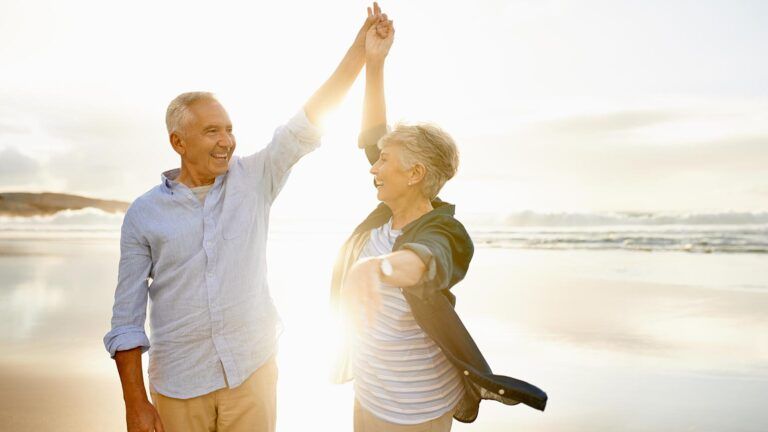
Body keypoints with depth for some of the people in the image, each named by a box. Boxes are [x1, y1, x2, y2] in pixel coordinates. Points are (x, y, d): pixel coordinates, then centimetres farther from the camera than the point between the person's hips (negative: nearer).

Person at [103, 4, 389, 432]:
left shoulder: (254, 179, -4)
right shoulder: (144, 214, -6)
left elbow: (311, 119, -10)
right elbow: (127, 318, -3)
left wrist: (363, 43, -16)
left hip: (253, 371, 1)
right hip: (178, 387, 0)